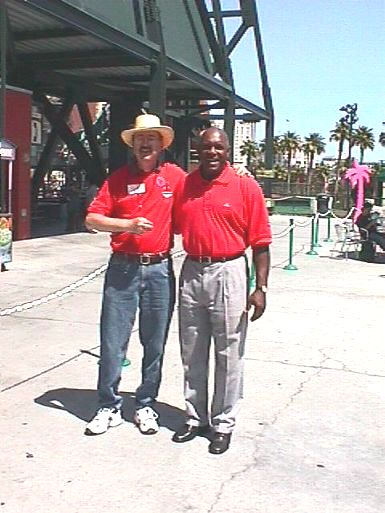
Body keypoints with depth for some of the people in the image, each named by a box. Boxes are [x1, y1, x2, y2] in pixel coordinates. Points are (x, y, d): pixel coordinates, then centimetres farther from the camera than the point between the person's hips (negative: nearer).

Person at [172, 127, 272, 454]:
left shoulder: (246, 187, -6)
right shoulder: (184, 185, 6)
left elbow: (260, 242, -6)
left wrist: (261, 288, -11)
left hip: (228, 274, -4)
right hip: (192, 272, 4)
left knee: (229, 355, 5)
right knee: (192, 354, 14)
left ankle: (223, 424, 20)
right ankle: (196, 417, 30)